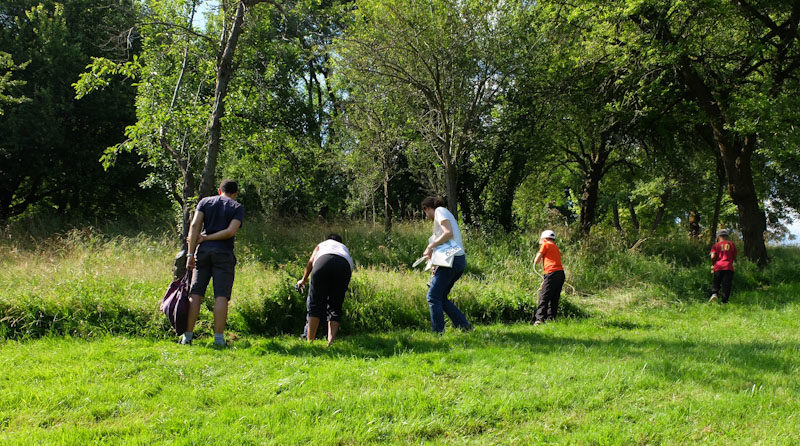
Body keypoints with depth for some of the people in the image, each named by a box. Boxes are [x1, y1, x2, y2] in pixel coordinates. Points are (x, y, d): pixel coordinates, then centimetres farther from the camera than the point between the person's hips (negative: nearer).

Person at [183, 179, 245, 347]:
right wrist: (205, 238, -1)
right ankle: (218, 337, -7)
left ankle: (187, 335, 3)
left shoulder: (205, 201, 12)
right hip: (224, 253, -2)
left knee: (195, 293, 5)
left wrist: (190, 253, -4)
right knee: (221, 296, -3)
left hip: (204, 251, 2)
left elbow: (194, 225, 0)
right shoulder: (238, 208, 6)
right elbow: (230, 231, -8)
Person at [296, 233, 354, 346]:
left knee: (315, 303, 0)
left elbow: (311, 262, 24)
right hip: (345, 266, 2)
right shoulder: (345, 248, 43)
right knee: (335, 308, 9)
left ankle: (309, 340, -9)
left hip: (324, 262, -2)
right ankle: (331, 341, -5)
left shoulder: (322, 244, 38)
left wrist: (303, 280, 34)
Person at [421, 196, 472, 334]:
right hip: (460, 260, 10)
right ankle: (464, 325, 11)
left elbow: (448, 233, -18)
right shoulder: (448, 215, 26)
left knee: (433, 296, -6)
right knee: (441, 297, 14)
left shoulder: (440, 211, -1)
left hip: (452, 260, -10)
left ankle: (438, 332, -8)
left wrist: (430, 246, -12)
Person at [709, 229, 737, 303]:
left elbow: (713, 257, -5)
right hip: (728, 267, 0)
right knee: (726, 286, 0)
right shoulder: (731, 244, 10)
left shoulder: (716, 245, 7)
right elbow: (734, 257, 10)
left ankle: (714, 294, -19)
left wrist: (713, 264, 13)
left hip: (718, 267, 0)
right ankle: (724, 301, -9)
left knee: (715, 283, 8)